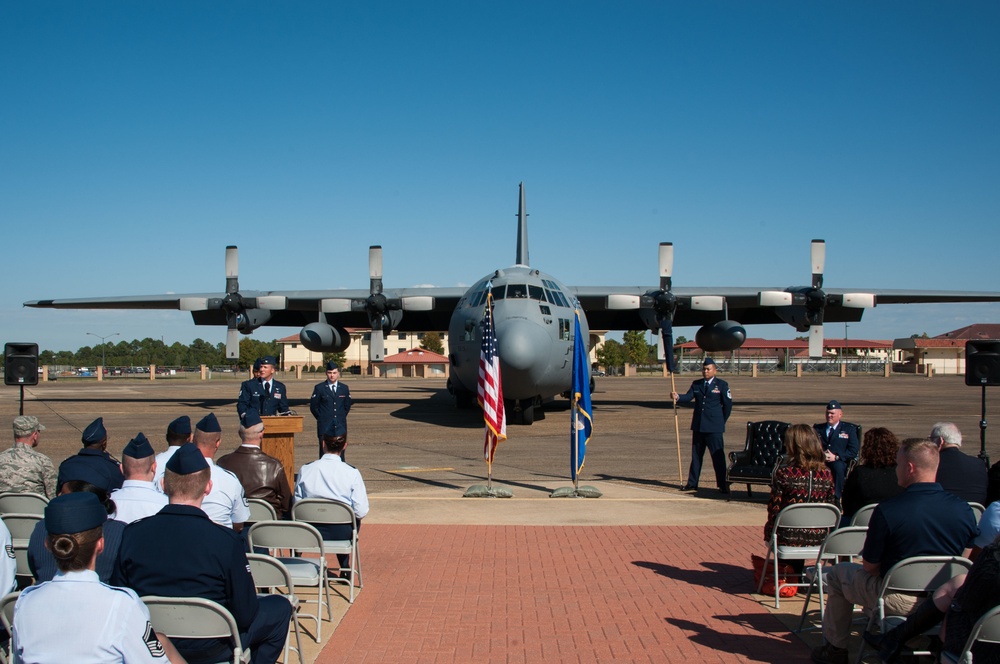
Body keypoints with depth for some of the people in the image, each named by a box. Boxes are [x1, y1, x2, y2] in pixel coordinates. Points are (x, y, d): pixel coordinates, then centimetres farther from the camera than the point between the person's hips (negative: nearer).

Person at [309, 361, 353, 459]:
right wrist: (322, 418, 4)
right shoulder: (319, 388, 1)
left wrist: (341, 418, 11)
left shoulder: (344, 388, 9)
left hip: (340, 427, 2)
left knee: (340, 456, 1)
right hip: (324, 427, -2)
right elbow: (313, 406, 5)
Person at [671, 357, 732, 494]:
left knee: (718, 456, -6)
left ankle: (723, 485, -2)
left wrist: (721, 421, 2)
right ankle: (692, 483, 16)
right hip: (698, 426, 5)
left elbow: (728, 404, 3)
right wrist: (677, 397, -23)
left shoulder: (722, 385, 1)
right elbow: (688, 397, -2)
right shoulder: (696, 384, 12)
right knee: (696, 455, 10)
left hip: (714, 428, -5)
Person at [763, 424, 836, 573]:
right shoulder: (826, 474, -4)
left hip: (788, 538, -4)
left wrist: (769, 533, 4)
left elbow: (774, 509, -11)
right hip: (817, 538, 4)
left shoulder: (784, 473, -15)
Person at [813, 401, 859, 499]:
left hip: (839, 462, -1)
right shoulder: (817, 428, 22)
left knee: (838, 466, -39)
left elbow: (853, 451, 3)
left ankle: (836, 498, -30)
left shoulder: (849, 429, 15)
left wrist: (836, 457, -13)